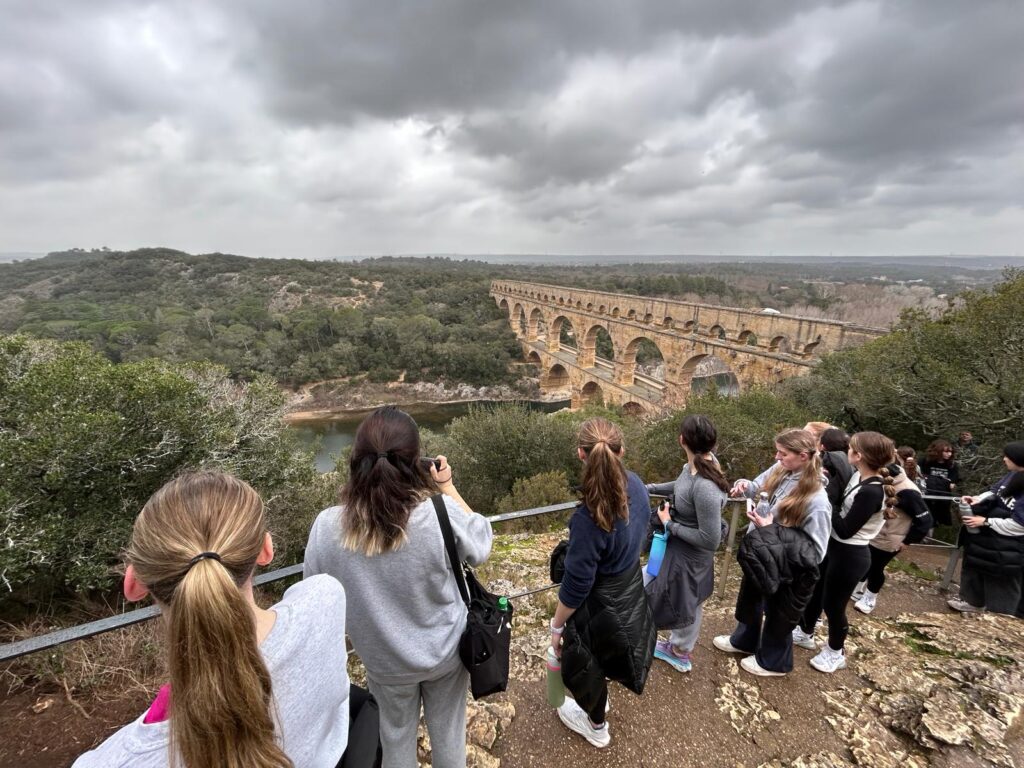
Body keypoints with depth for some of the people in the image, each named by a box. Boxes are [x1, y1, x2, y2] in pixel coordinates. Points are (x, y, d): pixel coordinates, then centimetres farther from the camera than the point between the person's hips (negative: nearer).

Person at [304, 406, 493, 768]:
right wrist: (448, 487, -6)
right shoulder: (441, 513, -33)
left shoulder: (326, 528, -27)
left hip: (385, 660, 1)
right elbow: (481, 544, -11)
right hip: (446, 650, -1)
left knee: (397, 734, 30)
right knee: (447, 730, 27)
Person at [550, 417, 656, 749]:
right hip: (631, 588, 7)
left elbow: (576, 585, -26)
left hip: (602, 605, -7)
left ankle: (596, 725, 53)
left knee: (586, 661, 25)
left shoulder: (589, 518, -38)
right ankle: (595, 699, 63)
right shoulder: (636, 485, -16)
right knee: (600, 657, 34)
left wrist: (556, 625, -10)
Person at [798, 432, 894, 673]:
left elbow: (845, 529, -24)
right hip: (835, 547, 8)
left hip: (850, 556, -8)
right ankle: (805, 633, 46)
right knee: (815, 590, 23)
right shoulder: (858, 476, -4)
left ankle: (836, 653, 36)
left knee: (832, 604, 12)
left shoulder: (871, 492, -29)